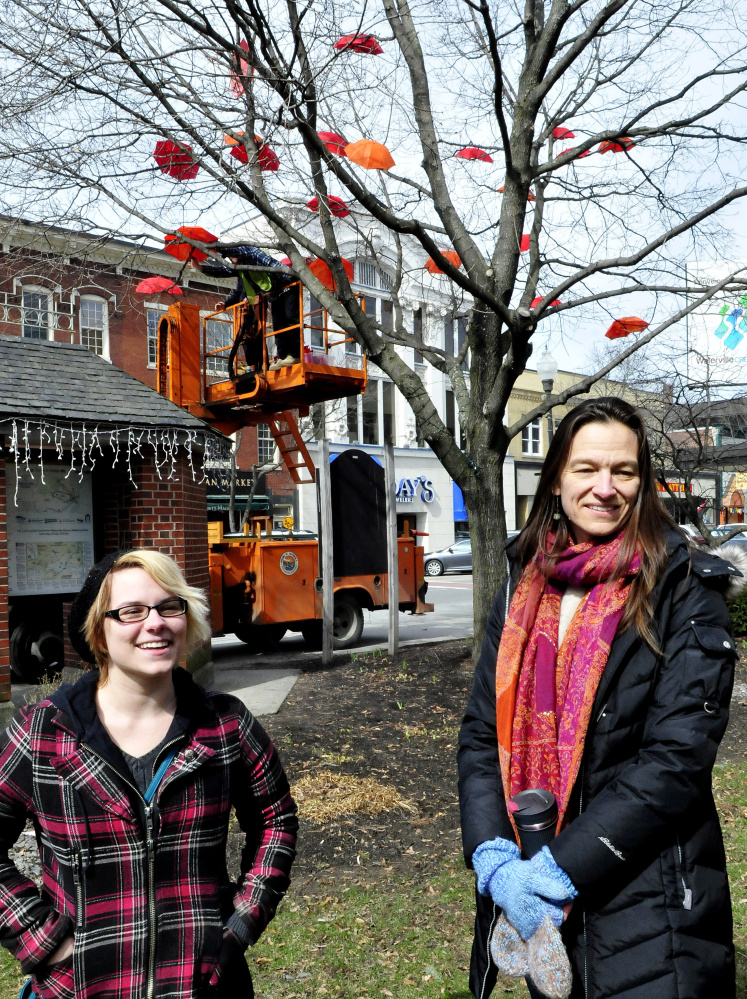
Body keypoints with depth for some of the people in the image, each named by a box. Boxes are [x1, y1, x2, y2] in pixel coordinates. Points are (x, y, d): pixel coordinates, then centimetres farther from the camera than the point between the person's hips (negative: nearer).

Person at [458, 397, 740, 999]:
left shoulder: (686, 594, -11)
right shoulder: (524, 589, 2)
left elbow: (677, 758, -17)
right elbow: (482, 733, 0)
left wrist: (562, 868, -20)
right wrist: (495, 859, -13)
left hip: (648, 905, -4)